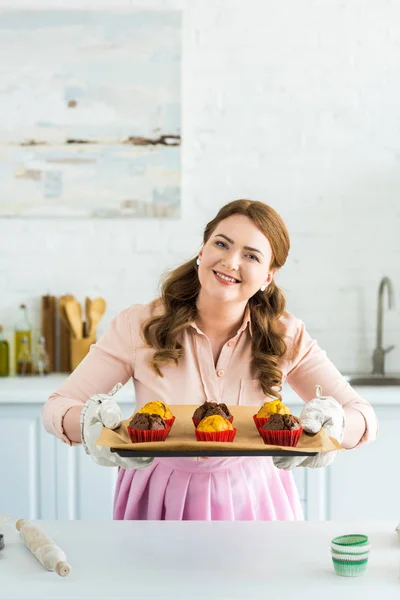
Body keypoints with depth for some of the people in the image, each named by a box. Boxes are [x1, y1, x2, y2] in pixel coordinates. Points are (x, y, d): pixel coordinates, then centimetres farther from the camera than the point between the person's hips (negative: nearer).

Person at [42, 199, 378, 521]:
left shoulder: (287, 337, -7)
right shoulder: (139, 326, -12)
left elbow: (364, 416, -6)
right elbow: (56, 407, -10)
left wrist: (331, 426, -30)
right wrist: (90, 423, -34)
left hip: (252, 500, 1)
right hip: (160, 501, -1)